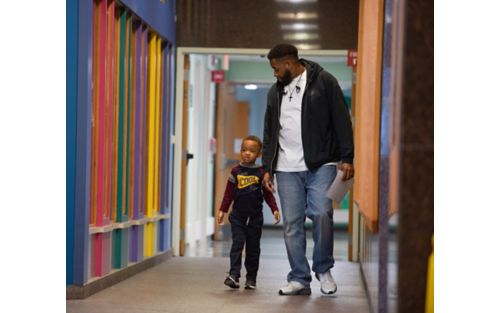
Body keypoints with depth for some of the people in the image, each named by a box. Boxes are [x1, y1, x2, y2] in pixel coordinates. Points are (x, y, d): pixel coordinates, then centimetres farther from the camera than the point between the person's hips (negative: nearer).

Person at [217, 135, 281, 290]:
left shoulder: (261, 173, 2)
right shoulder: (236, 171, 4)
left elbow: (268, 193, 6)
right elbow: (228, 193, 7)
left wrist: (275, 209, -4)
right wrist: (222, 210, 3)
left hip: (255, 216, 0)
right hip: (238, 215, 0)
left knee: (253, 247, 6)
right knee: (237, 243, -11)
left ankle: (251, 278, 13)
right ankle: (234, 275, -14)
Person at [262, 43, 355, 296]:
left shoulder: (324, 81, 1)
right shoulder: (275, 91, 17)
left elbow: (341, 120, -2)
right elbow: (269, 133, 21)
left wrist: (346, 158, -9)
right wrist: (267, 167, 14)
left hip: (320, 165, -4)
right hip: (287, 169, 5)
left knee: (321, 214, -17)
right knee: (292, 223, -1)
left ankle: (323, 269, 4)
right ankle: (299, 279, 6)